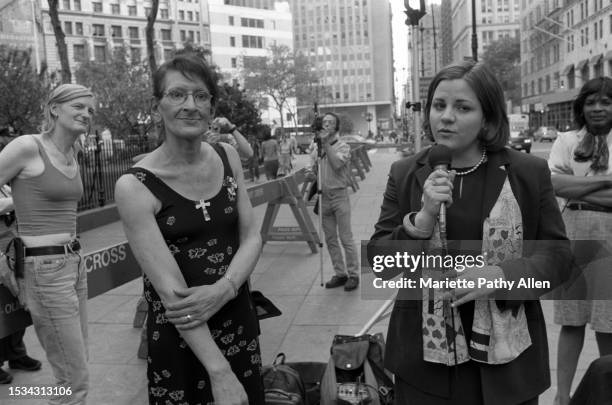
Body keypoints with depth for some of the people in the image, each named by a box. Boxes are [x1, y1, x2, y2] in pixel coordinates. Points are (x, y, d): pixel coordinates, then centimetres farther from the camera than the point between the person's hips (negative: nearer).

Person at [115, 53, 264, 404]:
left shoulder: (228, 156, 0)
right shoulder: (135, 186, -16)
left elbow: (252, 236, -1)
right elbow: (172, 291, -20)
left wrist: (225, 288, -20)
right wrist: (219, 372, -24)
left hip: (240, 321, 5)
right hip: (178, 338, -4)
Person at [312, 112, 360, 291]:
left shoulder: (343, 146, -4)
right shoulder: (316, 146, 8)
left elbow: (337, 164, -21)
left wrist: (326, 144, -19)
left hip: (339, 195, -5)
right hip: (323, 196, 5)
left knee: (346, 238, -2)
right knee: (330, 239, 10)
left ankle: (353, 275, 9)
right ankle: (340, 274, 21)